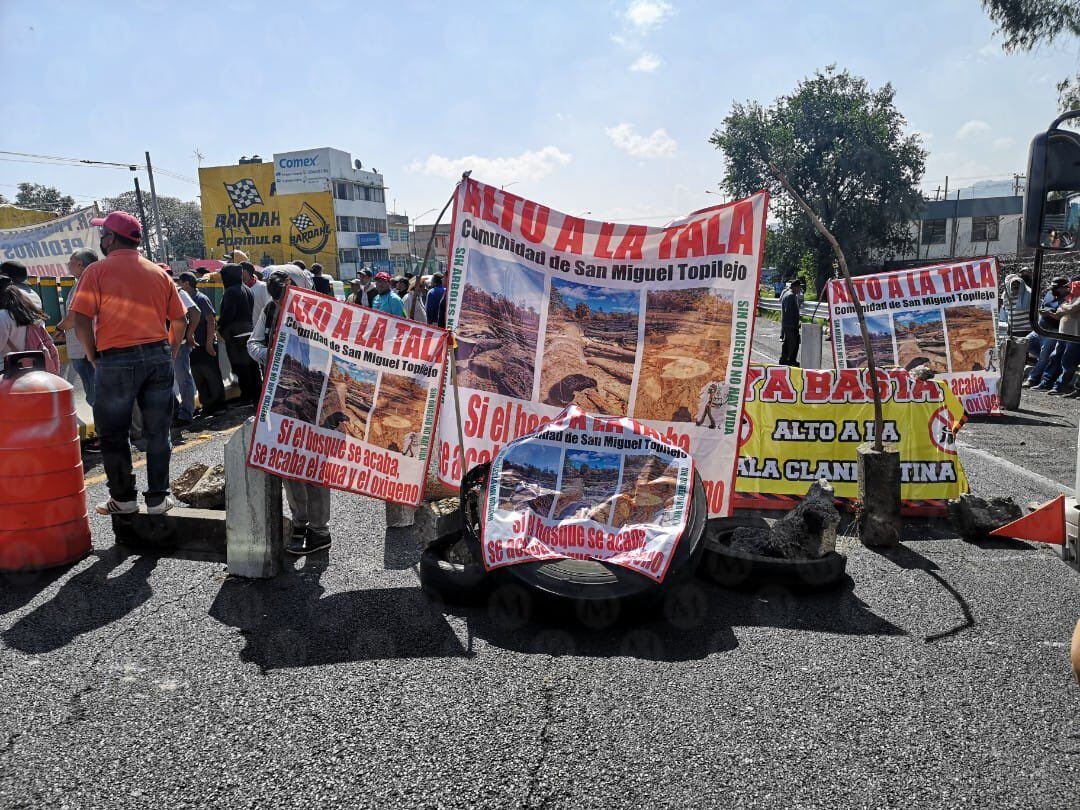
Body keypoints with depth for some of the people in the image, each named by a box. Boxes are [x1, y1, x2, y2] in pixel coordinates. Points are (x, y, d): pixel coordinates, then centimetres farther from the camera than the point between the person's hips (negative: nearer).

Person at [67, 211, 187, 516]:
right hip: (158, 357, 4)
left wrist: (94, 358, 1)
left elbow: (81, 321, -10)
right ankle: (157, 498, 15)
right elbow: (179, 320, 9)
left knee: (113, 434, 10)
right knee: (157, 432, 10)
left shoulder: (97, 271, -3)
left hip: (116, 361, -4)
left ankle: (123, 498, 17)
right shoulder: (158, 272, 9)